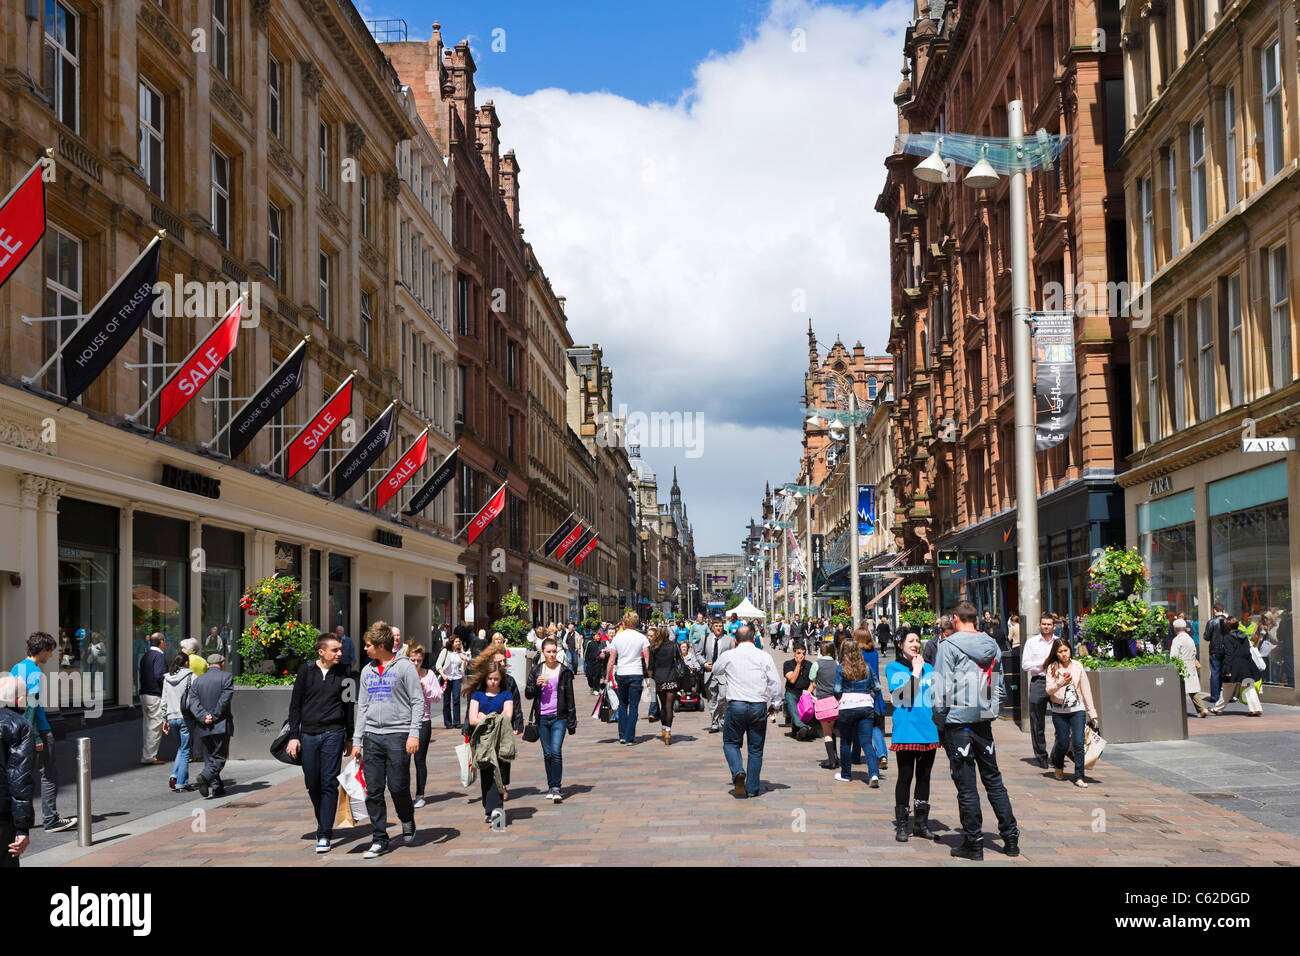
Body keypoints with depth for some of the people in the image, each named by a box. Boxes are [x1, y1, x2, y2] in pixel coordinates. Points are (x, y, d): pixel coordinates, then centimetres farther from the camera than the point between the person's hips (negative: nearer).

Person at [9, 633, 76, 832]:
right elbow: (30, 706, -21)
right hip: (39, 730, -9)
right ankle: (51, 820, 3)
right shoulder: (36, 673, -15)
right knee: (49, 776, 0)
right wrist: (36, 737, -20)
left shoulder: (16, 669, 12)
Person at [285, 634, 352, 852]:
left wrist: (350, 738, 11)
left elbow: (348, 706, 10)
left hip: (333, 734, -1)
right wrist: (294, 736, -1)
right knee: (312, 785, 7)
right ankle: (323, 824, 28)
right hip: (308, 734, 1)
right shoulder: (306, 671, 2)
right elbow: (295, 705, 5)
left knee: (329, 784, -5)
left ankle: (324, 834, -2)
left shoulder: (343, 672, 3)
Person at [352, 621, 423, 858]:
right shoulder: (368, 671, 15)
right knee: (373, 791, 1)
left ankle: (407, 821, 25)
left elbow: (418, 701, -5)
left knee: (398, 787, -4)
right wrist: (357, 740, 12)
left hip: (398, 735, -5)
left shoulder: (404, 666, -2)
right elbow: (362, 707, 17)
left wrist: (414, 733, -14)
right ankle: (379, 839, 8)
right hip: (372, 736, 5)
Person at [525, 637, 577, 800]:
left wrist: (572, 722, 1)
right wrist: (536, 685, -11)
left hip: (559, 717, -3)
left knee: (556, 752, -13)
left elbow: (570, 698, 4)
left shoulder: (564, 671, 2)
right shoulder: (536, 670, 7)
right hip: (542, 718, 3)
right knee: (547, 754, 8)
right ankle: (551, 786, 18)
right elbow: (528, 694, 9)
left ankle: (556, 788, -12)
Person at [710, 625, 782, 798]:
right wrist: (774, 703, 15)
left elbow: (716, 670, 22)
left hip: (736, 706, -1)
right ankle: (752, 788, 11)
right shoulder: (765, 657, 0)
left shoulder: (728, 656, 1)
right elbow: (775, 683, -1)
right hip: (759, 707, 1)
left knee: (730, 742, 15)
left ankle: (737, 771, -12)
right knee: (756, 748, 10)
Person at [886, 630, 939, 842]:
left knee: (924, 777, 10)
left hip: (929, 731, 4)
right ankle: (901, 825, 8)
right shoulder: (893, 668, 0)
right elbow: (903, 695, -15)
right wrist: (916, 671, -11)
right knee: (905, 777, -1)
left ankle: (921, 822, 19)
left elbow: (937, 697, 15)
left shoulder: (928, 668, 13)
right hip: (905, 732, -4)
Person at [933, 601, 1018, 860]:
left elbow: (942, 688, -11)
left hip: (958, 721, -5)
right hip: (984, 721, 5)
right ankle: (1010, 838, 14)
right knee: (993, 779, 13)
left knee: (966, 785, 0)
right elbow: (999, 685, 13)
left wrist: (940, 720, -4)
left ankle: (974, 842, 5)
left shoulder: (949, 646, -9)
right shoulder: (992, 645, 9)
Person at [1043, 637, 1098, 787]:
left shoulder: (1078, 666, 5)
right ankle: (1058, 766, 35)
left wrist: (1092, 713, 11)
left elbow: (1085, 690, 10)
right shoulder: (1052, 668, -2)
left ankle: (1079, 777, -2)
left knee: (1078, 743, -9)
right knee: (1063, 743, 5)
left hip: (1077, 710, 1)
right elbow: (1049, 689, -11)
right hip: (1059, 712, -1)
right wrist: (1061, 682, -31)